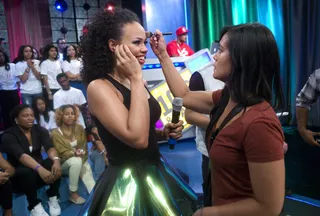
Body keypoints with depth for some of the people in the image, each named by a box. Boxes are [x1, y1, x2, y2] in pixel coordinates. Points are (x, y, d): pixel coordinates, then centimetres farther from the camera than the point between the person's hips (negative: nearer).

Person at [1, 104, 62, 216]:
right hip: (18, 174, -3)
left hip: (38, 168, 4)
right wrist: (40, 169, -50)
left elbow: (50, 147, -19)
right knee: (28, 172, -37)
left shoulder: (40, 130, -2)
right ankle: (34, 206, -18)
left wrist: (56, 160, -42)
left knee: (54, 164, -28)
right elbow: (21, 156, -32)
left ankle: (53, 198, -9)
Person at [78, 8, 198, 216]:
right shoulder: (99, 87, -18)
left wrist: (165, 132, -2)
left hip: (156, 172, 8)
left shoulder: (135, 82, 4)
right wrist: (136, 79, -24)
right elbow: (137, 138, -30)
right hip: (127, 183, -8)